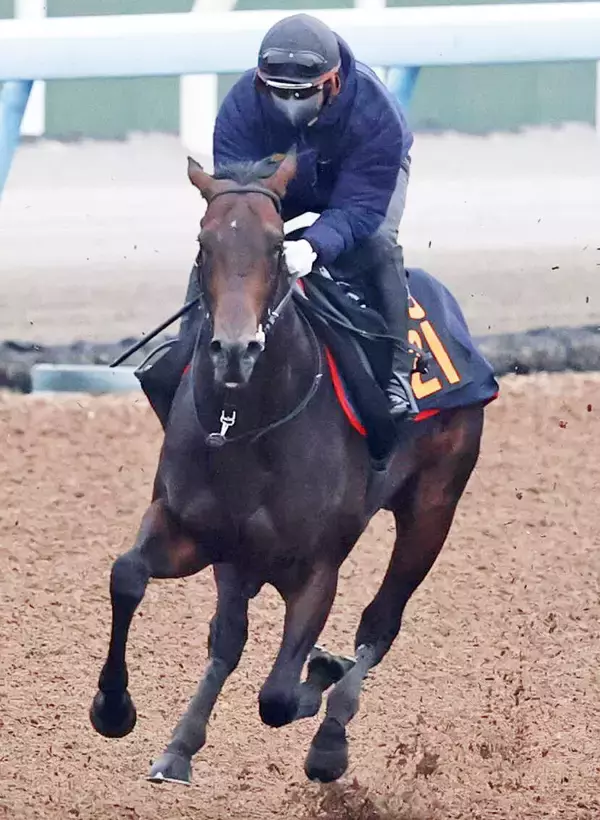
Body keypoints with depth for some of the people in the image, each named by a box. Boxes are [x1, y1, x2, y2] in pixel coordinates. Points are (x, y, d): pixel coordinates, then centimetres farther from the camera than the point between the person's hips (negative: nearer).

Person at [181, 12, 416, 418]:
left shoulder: (375, 111, -41)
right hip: (278, 182, 3)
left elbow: (359, 206, -42)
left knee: (376, 244, -32)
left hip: (370, 174, -3)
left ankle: (397, 373, -23)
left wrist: (313, 247, -62)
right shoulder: (241, 106, -35)